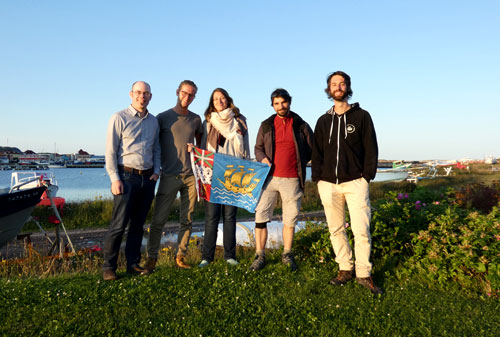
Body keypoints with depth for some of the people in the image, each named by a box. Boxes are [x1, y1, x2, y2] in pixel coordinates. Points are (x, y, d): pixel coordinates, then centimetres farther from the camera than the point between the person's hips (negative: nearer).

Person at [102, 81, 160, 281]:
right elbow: (110, 152, -5)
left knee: (138, 223, 10)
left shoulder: (153, 121, 14)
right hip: (127, 176, -5)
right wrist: (115, 179, -12)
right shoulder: (119, 118, -2)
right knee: (119, 224, -6)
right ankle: (108, 267, 6)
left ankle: (133, 264, 19)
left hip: (147, 178, 5)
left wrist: (156, 171, 7)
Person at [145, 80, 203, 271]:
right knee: (159, 219, -2)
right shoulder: (163, 118, 2)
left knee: (187, 219, 6)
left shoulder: (196, 119, 11)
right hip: (169, 176, -3)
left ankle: (180, 256, 17)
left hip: (191, 176, 3)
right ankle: (151, 258, 9)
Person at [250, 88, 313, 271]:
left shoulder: (301, 125, 5)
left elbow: (312, 149, 14)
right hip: (269, 177, 1)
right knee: (261, 216, -3)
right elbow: (258, 147, 16)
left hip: (292, 179, 0)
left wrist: (300, 164, 4)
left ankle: (287, 255, 24)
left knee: (290, 219, 8)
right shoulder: (266, 125, 9)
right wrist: (262, 158, -4)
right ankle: (260, 256, 9)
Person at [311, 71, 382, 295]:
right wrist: (317, 178, 6)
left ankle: (364, 274, 9)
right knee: (336, 230, 8)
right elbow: (317, 152, 15)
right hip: (328, 184, 3)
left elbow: (371, 149, 3)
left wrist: (367, 176, -6)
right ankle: (345, 269, 21)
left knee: (361, 230, -5)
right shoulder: (324, 121, 14)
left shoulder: (361, 116, 6)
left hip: (355, 182, -3)